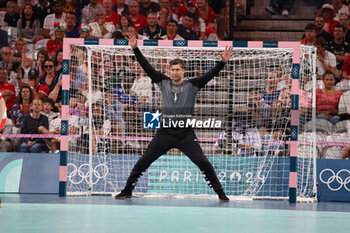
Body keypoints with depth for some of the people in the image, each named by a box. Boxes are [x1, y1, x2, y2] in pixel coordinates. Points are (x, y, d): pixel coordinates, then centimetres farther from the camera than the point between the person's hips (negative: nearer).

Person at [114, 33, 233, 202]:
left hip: (186, 134, -2)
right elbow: (147, 67, 3)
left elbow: (210, 75, -8)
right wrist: (135, 49, -3)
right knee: (143, 162, 1)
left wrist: (223, 62, -21)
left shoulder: (192, 86, 1)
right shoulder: (164, 83, 6)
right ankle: (127, 190, 13)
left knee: (203, 163, -8)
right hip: (165, 133, 2)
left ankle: (220, 193, 4)